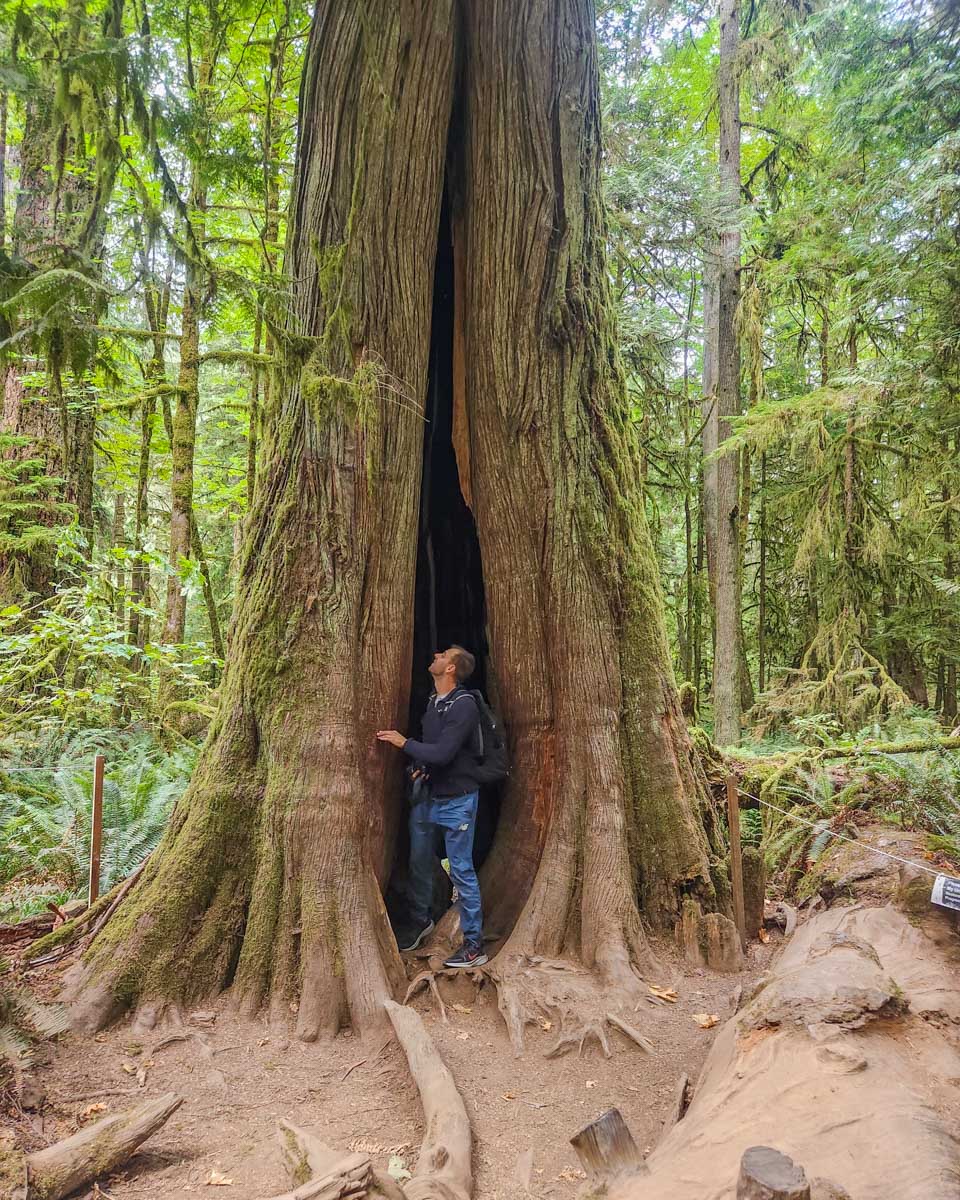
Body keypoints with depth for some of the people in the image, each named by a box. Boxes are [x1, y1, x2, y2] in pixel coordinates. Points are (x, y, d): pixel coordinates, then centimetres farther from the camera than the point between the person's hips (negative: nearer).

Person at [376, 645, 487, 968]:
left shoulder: (464, 706, -19)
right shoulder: (432, 701, 7)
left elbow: (443, 753, -27)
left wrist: (404, 743, -15)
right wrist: (418, 766, 0)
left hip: (456, 800, -8)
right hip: (425, 796, 8)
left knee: (461, 870, -2)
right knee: (418, 862, 18)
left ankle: (474, 945, 8)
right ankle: (421, 921, 39)